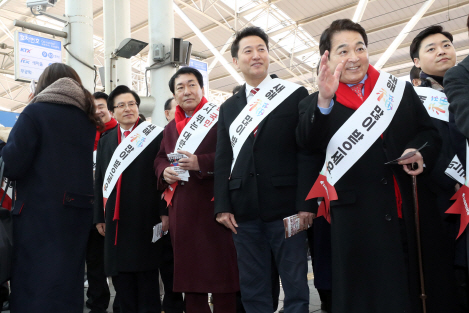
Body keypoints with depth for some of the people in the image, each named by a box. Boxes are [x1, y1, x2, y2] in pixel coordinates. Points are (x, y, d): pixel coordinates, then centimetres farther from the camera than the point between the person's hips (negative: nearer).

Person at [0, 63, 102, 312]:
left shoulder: (35, 112, -6)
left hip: (39, 212, -5)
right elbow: (80, 162, 10)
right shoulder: (87, 118, 10)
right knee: (68, 282, 15)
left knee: (32, 284, 3)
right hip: (78, 210, 5)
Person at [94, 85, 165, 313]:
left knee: (147, 277, 5)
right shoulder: (105, 141, 14)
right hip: (116, 219, 4)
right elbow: (99, 181, 14)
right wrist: (99, 217, 10)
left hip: (146, 218, -4)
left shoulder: (155, 135, 0)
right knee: (120, 275, 10)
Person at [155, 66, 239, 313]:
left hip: (213, 204, -6)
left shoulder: (219, 118, -2)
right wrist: (164, 172, 0)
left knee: (221, 270, -2)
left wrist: (201, 162, -21)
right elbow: (160, 159, 22)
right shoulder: (171, 127, 20)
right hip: (181, 208, 6)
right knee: (188, 268, 12)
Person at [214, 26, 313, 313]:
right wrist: (222, 205, 3)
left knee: (296, 288, 4)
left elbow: (307, 151, -3)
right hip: (244, 211, 4)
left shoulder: (296, 95, 3)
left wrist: (306, 203, -10)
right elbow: (223, 159, 12)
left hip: (285, 206, -3)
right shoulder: (229, 107, 16)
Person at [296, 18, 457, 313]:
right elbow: (308, 140, -16)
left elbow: (431, 133, 15)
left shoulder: (401, 90, 12)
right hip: (359, 220, -3)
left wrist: (420, 152, -8)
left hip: (415, 212, 3)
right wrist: (324, 100, -33)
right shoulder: (317, 104, 3)